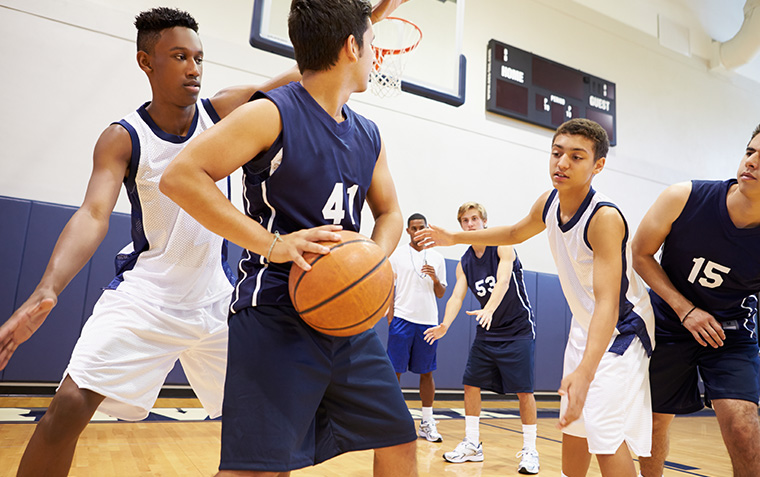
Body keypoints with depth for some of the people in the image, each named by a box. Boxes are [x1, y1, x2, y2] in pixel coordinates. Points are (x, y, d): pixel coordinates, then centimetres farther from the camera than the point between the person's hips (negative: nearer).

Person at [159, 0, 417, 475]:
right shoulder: (272, 114, -9)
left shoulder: (369, 136, 12)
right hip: (276, 316, -7)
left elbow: (390, 212, 20)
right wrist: (271, 244, -21)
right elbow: (181, 176, -15)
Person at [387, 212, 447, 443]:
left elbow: (441, 293, 14)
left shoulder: (437, 258, 12)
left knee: (427, 373, 7)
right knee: (395, 371, 0)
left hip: (428, 321, 3)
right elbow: (389, 288, 3)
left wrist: (435, 279, -7)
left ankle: (427, 422, 17)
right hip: (402, 319, -3)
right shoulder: (396, 254, 4)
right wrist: (390, 317, -8)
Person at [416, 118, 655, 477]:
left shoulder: (605, 218, -29)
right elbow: (516, 233, 16)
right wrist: (454, 238, 16)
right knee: (572, 424, 20)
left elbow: (607, 302, -37)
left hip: (620, 330, -7)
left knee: (607, 437, -17)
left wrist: (585, 372, -50)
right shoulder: (548, 203, -7)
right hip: (584, 326, 8)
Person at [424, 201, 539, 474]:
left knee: (523, 390, -6)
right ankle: (472, 445, 17)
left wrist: (489, 310, -48)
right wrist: (445, 324, -28)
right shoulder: (464, 264, 2)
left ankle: (529, 450, 9)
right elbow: (457, 296, -8)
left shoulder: (502, 247, -13)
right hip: (487, 332, 6)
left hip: (518, 329, -5)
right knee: (471, 384, 4)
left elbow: (503, 281, -29)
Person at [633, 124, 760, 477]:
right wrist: (685, 309, -15)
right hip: (669, 325, 1)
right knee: (654, 422, 11)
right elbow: (640, 254, -9)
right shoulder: (683, 199, -21)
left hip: (731, 334, 0)